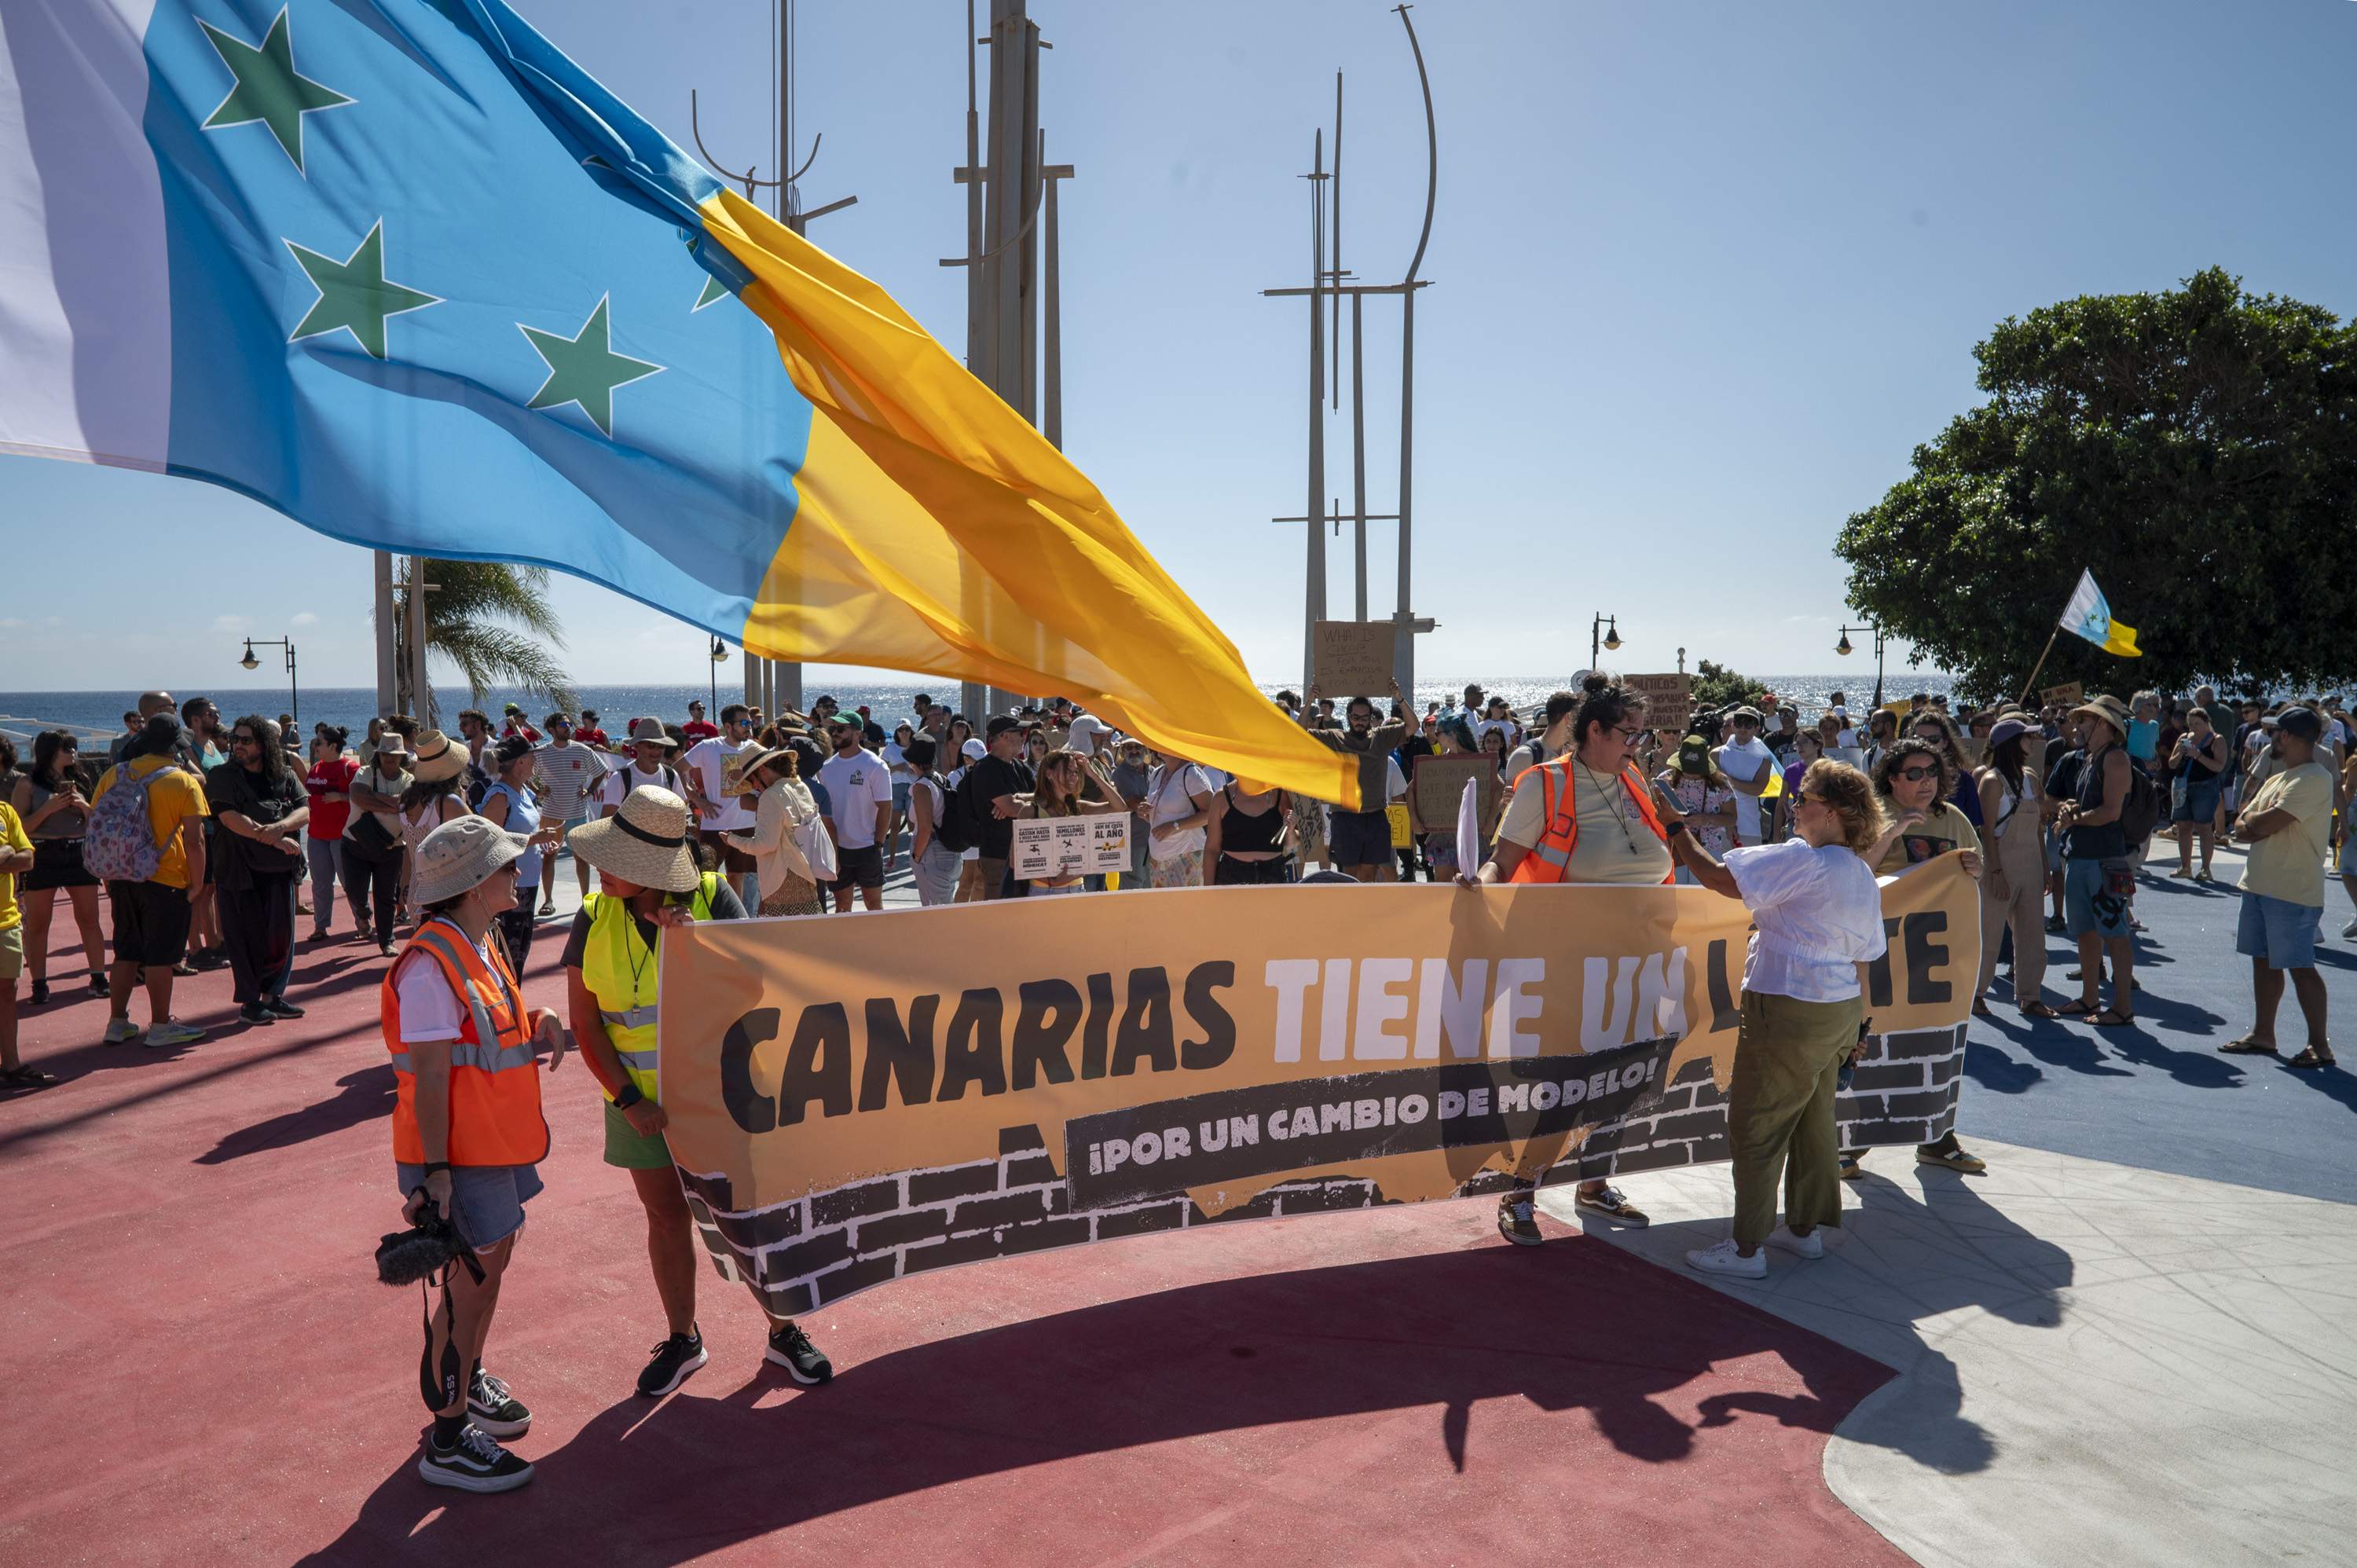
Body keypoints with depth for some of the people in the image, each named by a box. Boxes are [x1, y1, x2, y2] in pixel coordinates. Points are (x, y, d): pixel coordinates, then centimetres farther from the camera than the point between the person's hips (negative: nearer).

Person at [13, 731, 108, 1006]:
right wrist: (50, 807, -17)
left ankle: (98, 977, 7)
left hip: (80, 854, 4)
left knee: (89, 919, 2)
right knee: (37, 923, 0)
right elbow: (20, 826, -7)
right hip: (42, 856, -4)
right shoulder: (27, 783, 0)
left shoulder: (77, 782, 14)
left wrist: (85, 806, -3)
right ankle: (39, 985, 4)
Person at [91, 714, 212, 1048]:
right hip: (166, 881, -5)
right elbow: (194, 842, -12)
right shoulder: (184, 782, -10)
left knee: (126, 951, 16)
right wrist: (196, 888, -5)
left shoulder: (113, 775, 4)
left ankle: (117, 1023, 21)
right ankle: (160, 1027, 8)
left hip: (121, 879, 5)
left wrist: (107, 876, 17)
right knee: (160, 955, 2)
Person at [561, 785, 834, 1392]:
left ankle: (784, 1332, 23)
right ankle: (682, 1340, 32)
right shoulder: (595, 920, -4)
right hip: (643, 1099, 2)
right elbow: (585, 1023, -3)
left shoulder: (713, 898, -10)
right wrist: (627, 1098, -11)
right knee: (667, 1217, 13)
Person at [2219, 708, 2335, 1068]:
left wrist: (2252, 818, -2)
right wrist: (2260, 821, -8)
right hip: (2260, 884, 9)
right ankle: (2263, 1034, 23)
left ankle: (2320, 1045, 4)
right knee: (2263, 960, 14)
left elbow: (2264, 825, -23)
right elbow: (2240, 829, 12)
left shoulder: (2313, 779, -16)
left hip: (2293, 891, -9)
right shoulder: (2277, 780, 15)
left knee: (2300, 966, -4)